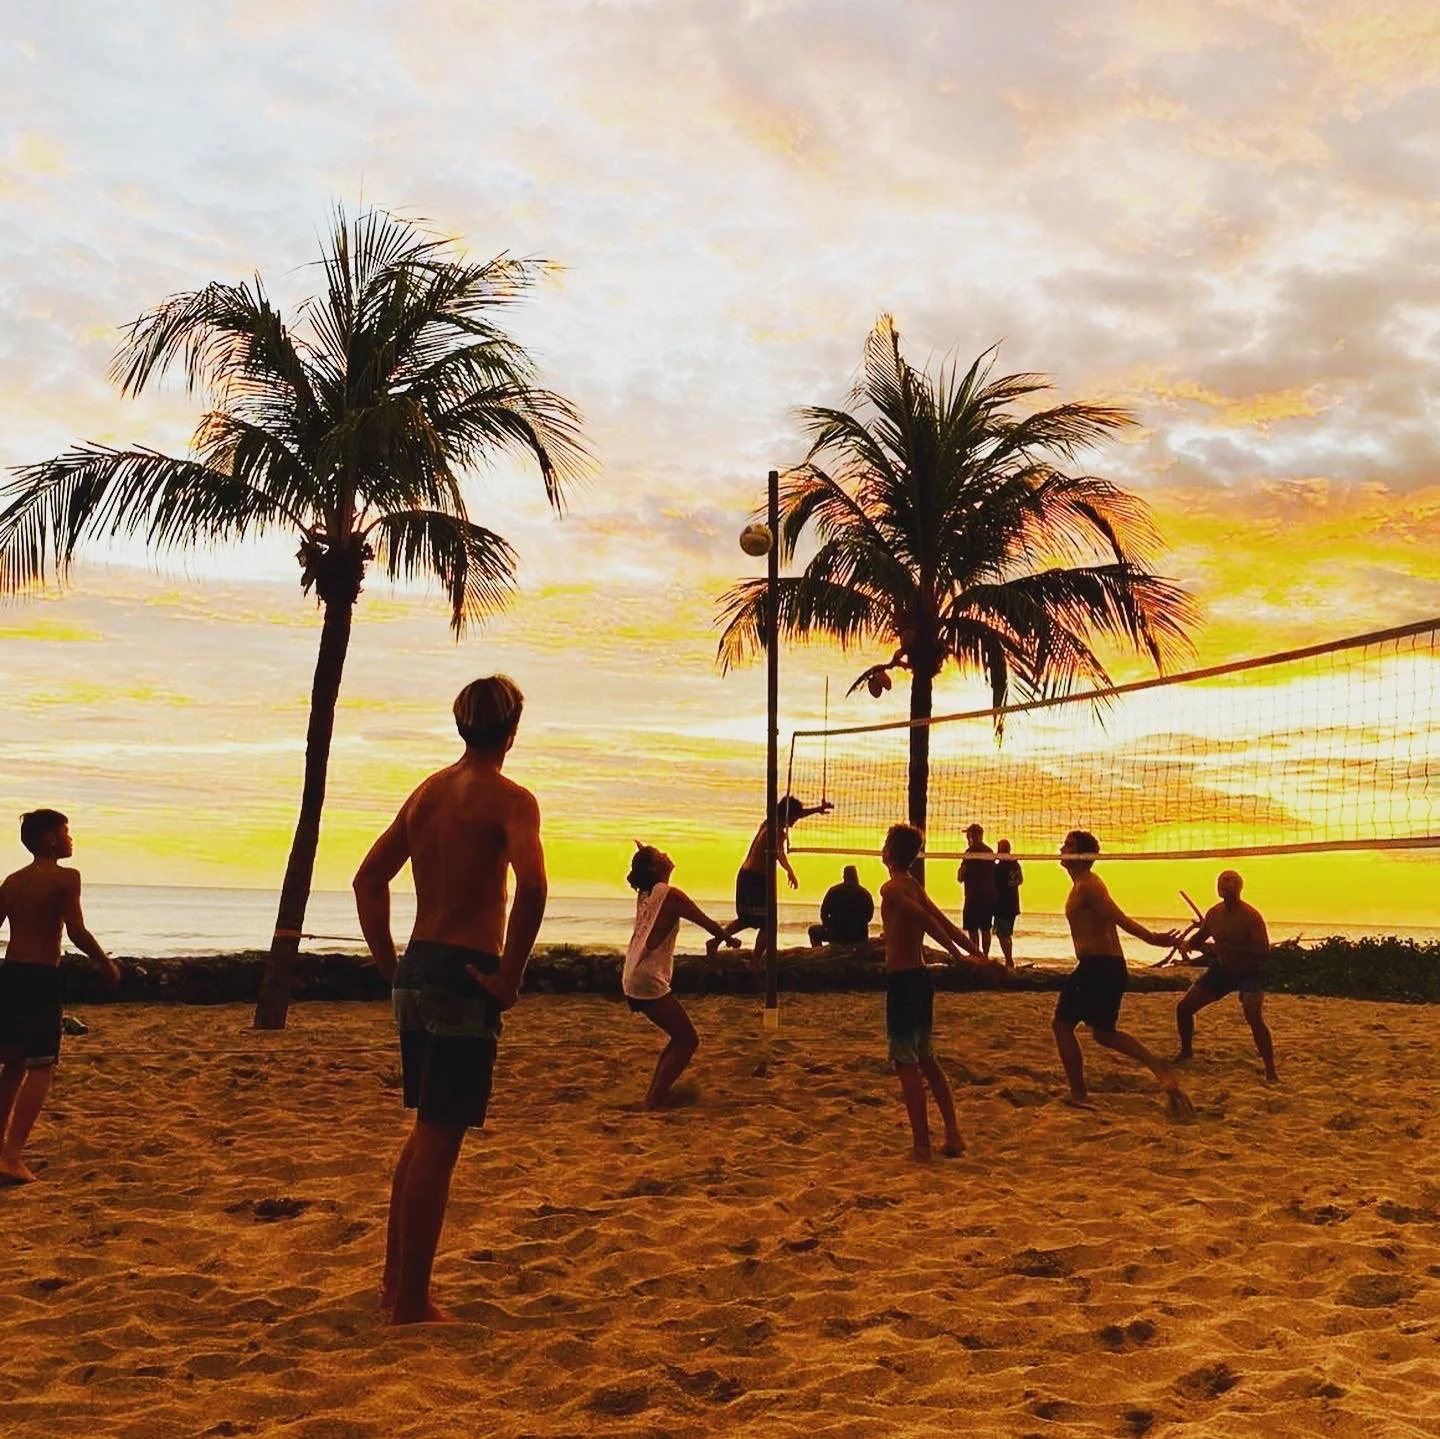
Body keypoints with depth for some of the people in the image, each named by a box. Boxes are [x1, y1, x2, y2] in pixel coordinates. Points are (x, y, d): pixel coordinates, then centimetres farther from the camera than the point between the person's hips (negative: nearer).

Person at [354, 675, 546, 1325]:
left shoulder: (426, 792, 14)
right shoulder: (508, 797, -10)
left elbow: (369, 878, 17)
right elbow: (532, 885, -27)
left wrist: (391, 966, 18)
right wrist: (510, 976, -19)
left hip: (416, 972, 8)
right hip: (465, 976, -8)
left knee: (426, 1131, 20)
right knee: (439, 1140, -1)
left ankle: (395, 1279, 28)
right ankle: (411, 1302, 7)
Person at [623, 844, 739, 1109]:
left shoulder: (645, 894, 10)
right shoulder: (670, 894, -12)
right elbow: (707, 922, -4)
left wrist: (643, 856, 27)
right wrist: (729, 939, 12)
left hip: (634, 978, 9)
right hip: (648, 981, -9)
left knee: (680, 1038, 18)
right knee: (688, 1041, -5)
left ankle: (654, 1094, 20)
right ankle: (654, 1101, -9)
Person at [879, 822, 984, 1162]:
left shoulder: (892, 888, -13)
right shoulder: (914, 887, 12)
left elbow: (926, 920, -23)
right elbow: (946, 924, 11)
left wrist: (958, 954, -23)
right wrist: (979, 954, 11)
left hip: (902, 981, -9)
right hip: (920, 978, 9)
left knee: (906, 1064, -3)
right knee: (927, 1060, 16)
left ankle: (921, 1145, -1)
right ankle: (953, 1136, 15)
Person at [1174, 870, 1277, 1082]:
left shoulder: (1251, 916, -21)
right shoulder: (1214, 913, -2)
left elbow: (1264, 953, -27)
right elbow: (1199, 938, 15)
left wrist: (1229, 948, -36)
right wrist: (1189, 944, -10)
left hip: (1248, 974, -6)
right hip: (1221, 971, 6)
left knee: (1254, 1018, -29)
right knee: (1183, 1008, 5)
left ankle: (1271, 1072, -23)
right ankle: (1185, 1052, 30)